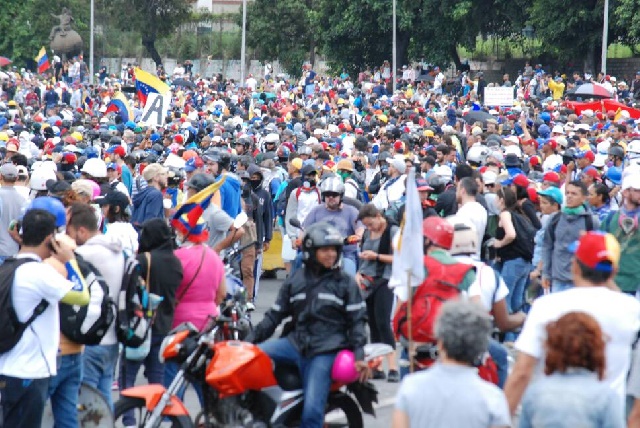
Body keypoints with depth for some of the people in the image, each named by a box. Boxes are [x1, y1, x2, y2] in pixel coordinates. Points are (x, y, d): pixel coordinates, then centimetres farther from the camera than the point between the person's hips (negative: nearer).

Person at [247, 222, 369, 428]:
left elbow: (357, 320, 3)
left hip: (326, 350, -4)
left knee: (312, 410, -16)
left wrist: (359, 355, -9)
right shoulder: (295, 280, 12)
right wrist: (250, 339, 5)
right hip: (296, 342, 4)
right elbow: (275, 314, 14)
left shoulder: (345, 282, 5)